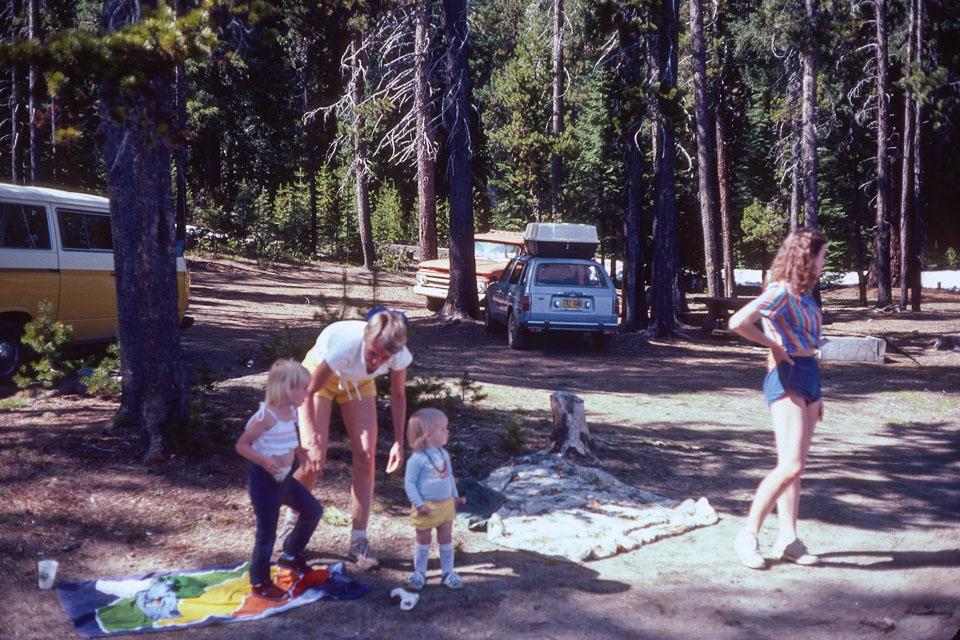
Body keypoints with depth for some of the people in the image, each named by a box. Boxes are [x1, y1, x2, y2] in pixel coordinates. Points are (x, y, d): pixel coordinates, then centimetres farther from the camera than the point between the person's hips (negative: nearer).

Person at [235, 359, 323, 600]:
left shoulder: (291, 412, 3)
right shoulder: (265, 417, -22)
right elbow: (241, 445, -18)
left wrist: (298, 452, 3)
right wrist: (263, 460, -31)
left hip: (285, 478, 8)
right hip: (264, 480, -8)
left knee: (313, 510, 14)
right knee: (267, 531, 1)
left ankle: (292, 554, 33)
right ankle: (260, 581, 18)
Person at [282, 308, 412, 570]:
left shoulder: (400, 354, -30)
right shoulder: (345, 344, -42)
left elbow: (398, 395, -8)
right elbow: (308, 393, -28)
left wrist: (398, 442, -12)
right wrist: (314, 442, -31)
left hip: (357, 382, 4)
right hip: (320, 373, -4)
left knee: (366, 457, -7)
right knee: (313, 460, -13)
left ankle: (358, 542, 2)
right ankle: (292, 521, 15)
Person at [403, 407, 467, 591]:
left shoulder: (444, 454, 4)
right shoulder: (417, 459, -18)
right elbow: (409, 482, -14)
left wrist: (455, 496, 15)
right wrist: (419, 504, -17)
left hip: (446, 505, 6)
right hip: (426, 508, -6)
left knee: (446, 538, 10)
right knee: (423, 540, 8)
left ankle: (447, 572, 22)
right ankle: (419, 573, 23)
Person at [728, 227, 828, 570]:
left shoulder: (803, 294, 15)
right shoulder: (781, 291, -13)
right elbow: (738, 322, -27)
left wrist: (815, 394, 21)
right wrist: (774, 346, -15)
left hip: (809, 375, 9)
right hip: (787, 378, -9)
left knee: (794, 466, 10)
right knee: (791, 465, -14)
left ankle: (788, 540, 15)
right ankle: (748, 535, -4)